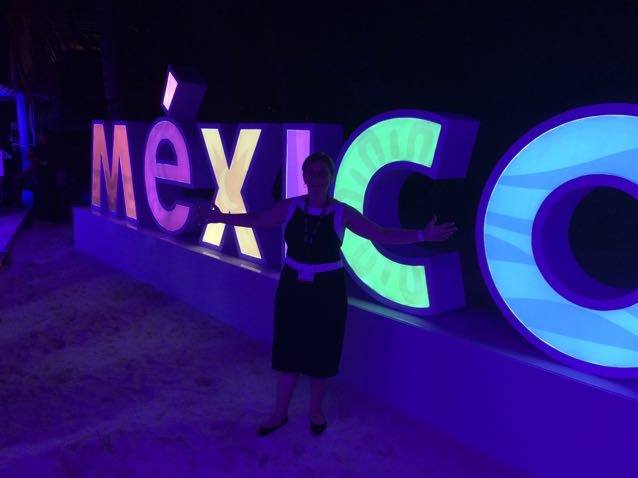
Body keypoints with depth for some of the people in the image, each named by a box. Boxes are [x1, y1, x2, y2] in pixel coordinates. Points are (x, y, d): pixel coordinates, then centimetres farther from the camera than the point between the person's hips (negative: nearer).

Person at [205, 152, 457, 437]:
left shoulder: (342, 213, -9)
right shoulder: (289, 207, -3)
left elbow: (382, 234, -10)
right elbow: (256, 220, 10)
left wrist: (423, 235, -18)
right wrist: (222, 218, 10)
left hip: (327, 289, -1)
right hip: (292, 287, 2)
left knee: (322, 353, 9)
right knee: (287, 350, 9)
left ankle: (315, 410, 33)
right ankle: (280, 413, 28)